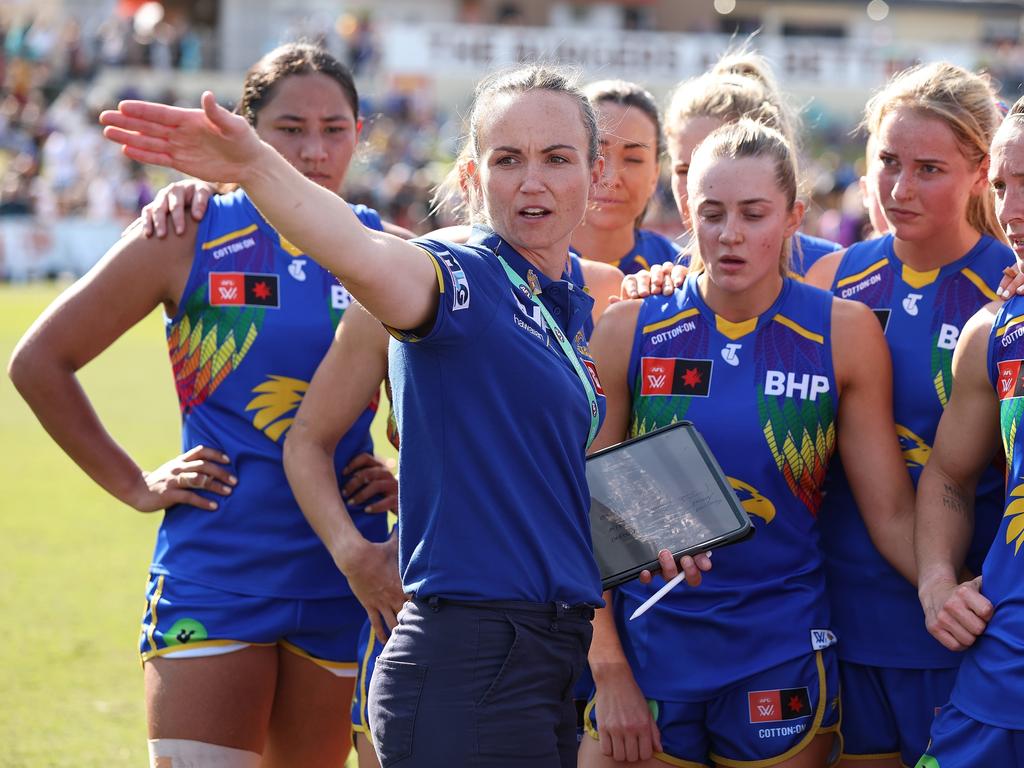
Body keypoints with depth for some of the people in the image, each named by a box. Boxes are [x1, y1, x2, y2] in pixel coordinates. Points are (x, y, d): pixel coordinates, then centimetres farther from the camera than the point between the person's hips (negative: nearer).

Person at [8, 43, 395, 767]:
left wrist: (409, 479, 3)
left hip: (341, 580, 3)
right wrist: (132, 484, 1)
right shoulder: (192, 235, -1)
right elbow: (39, 362, 4)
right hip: (213, 575, -3)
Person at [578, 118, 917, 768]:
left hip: (783, 659, 0)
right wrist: (609, 671, -8)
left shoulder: (846, 332, 0)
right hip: (648, 643, 0)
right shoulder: (628, 332, -1)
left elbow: (892, 509, 0)